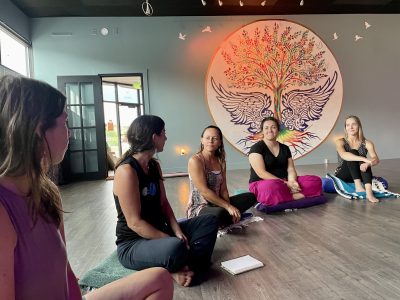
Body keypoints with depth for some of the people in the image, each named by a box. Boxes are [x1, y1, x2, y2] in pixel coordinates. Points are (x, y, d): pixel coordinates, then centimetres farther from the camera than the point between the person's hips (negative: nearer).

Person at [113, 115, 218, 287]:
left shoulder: (154, 165, 6)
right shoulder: (126, 171, -22)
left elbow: (164, 203, 6)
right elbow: (134, 223, -23)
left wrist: (177, 231, -8)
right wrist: (171, 240, -22)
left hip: (158, 231, 9)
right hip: (133, 244, -9)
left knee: (209, 222, 5)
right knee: (176, 248, -39)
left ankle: (188, 267, -14)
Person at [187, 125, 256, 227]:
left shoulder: (221, 161, 6)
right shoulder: (195, 160, -16)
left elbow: (223, 189, 3)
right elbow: (204, 191, -21)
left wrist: (229, 207, -15)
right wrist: (228, 207, -21)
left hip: (217, 204, 8)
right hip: (199, 208, -7)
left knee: (250, 197, 4)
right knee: (219, 213, -39)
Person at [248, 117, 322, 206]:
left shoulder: (285, 148, 14)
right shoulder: (256, 148, -6)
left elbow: (291, 169, 6)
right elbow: (261, 173, -16)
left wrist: (292, 181, -18)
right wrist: (285, 183, -21)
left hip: (284, 183, 6)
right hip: (262, 183, -6)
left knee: (316, 181, -12)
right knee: (272, 188, -42)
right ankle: (295, 196, -17)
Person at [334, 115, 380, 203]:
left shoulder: (367, 143, -3)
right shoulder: (340, 142, -8)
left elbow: (376, 159, -19)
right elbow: (343, 155, -30)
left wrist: (367, 163, -42)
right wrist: (365, 159, -43)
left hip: (359, 176, 2)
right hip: (342, 176, -2)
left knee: (365, 163, -28)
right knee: (353, 152, -25)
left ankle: (369, 192, -43)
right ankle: (358, 187, -35)